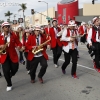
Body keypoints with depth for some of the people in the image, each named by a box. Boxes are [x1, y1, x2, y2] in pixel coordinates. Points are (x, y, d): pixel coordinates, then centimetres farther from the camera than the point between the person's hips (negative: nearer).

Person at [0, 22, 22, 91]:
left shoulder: (13, 35, 0)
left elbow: (19, 43, 1)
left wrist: (19, 46, -21)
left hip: (13, 55, 1)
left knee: (15, 69, 4)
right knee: (6, 71, -4)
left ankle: (9, 76, 41)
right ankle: (9, 85, 19)